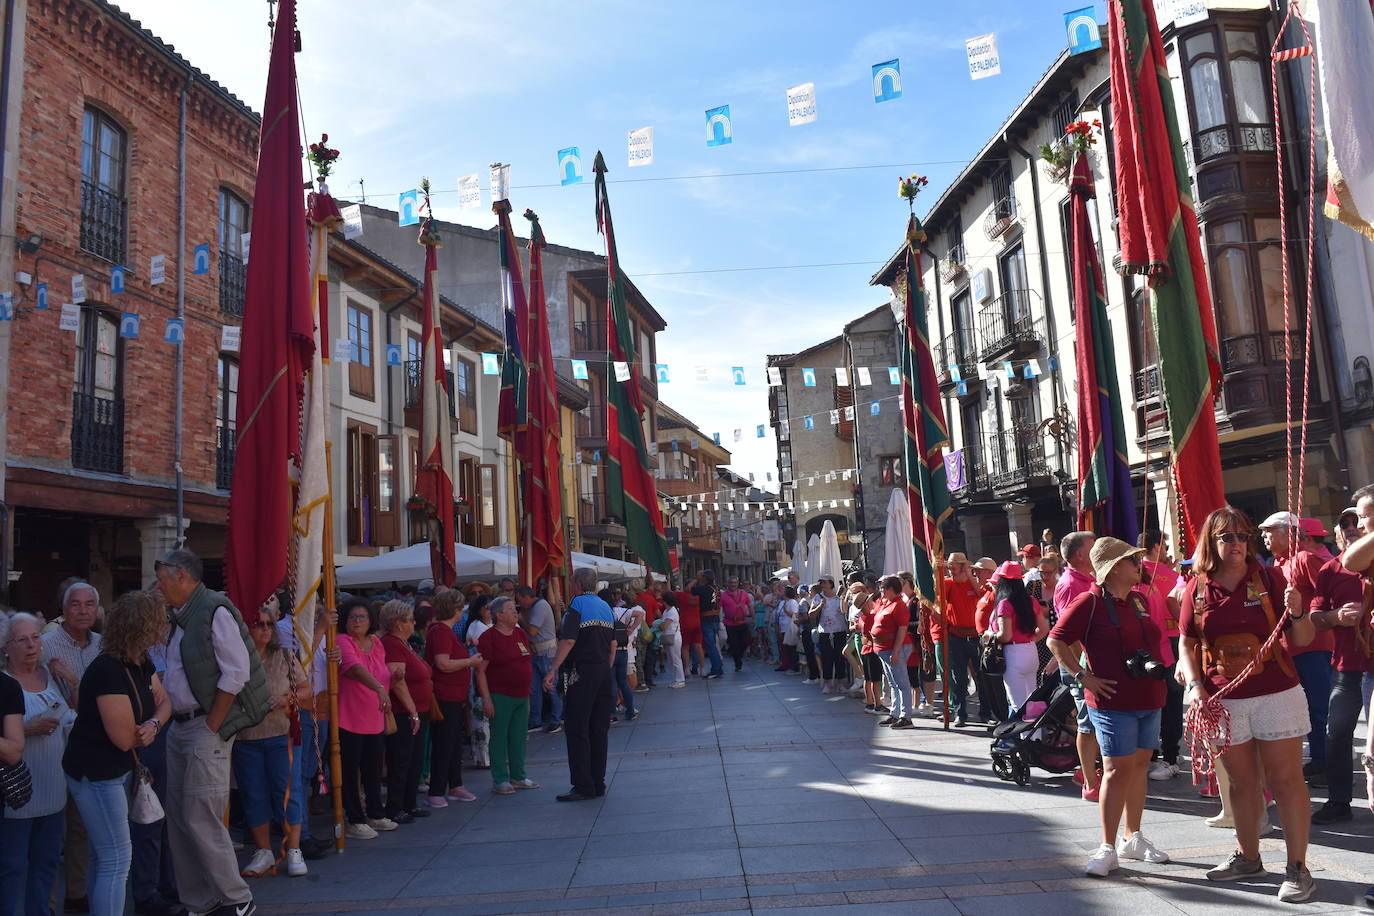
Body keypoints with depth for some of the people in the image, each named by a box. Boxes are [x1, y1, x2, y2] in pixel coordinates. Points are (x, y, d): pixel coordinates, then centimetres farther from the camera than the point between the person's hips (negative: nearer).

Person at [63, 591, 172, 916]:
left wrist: (152, 724, -14)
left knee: (104, 858, 20)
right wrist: (144, 734, -2)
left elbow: (164, 702, 9)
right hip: (94, 773, -10)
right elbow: (124, 738, -25)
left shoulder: (141, 664, 2)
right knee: (116, 860, -6)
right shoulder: (108, 670, -26)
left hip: (117, 769, 10)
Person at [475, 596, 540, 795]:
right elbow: (480, 670, -12)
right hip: (501, 697, -7)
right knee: (499, 737, 1)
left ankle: (518, 776, 22)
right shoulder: (489, 637, -9)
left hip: (521, 696, 7)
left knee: (519, 737, 11)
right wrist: (486, 699, -16)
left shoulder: (521, 634, 12)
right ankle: (500, 780, 9)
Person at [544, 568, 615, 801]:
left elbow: (568, 640, -17)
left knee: (576, 729, -3)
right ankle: (598, 784, 15)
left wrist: (552, 671, -17)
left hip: (583, 672, -7)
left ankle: (583, 786, -3)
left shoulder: (578, 603, -8)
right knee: (599, 729, 11)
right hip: (604, 672, 8)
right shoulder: (605, 606, 14)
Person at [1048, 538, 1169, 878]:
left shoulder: (1139, 599, 11)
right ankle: (1108, 848, 0)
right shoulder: (1091, 601, -11)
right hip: (1113, 700, -7)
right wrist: (1084, 676, -16)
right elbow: (1056, 640, -12)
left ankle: (1133, 838, 25)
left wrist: (1157, 669, 15)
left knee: (1139, 765, 12)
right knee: (1118, 770, -7)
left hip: (1149, 698, 7)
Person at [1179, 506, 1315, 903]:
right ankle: (1248, 856, 29)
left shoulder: (1270, 578, -2)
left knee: (1285, 781, 1)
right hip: (1223, 701, 2)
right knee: (1242, 783, 14)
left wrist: (1297, 613, -20)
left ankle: (1298, 867, 10)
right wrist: (1195, 685, -7)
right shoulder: (1197, 589, 2)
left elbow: (1303, 640, 0)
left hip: (1276, 694, -2)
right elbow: (1187, 646, 8)